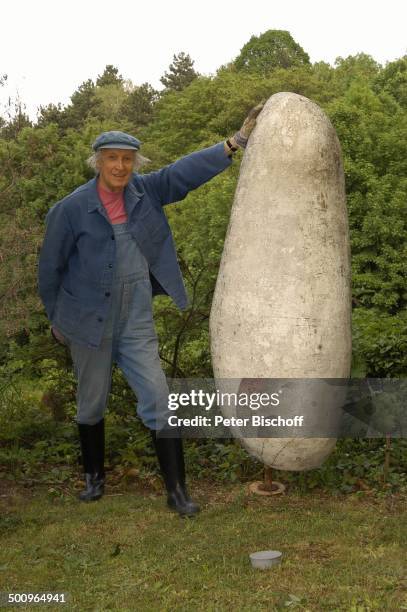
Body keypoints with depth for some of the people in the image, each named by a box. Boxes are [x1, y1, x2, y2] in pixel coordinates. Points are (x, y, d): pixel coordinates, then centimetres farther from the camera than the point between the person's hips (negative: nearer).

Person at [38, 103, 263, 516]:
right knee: (92, 404, 14)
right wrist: (56, 319, 8)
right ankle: (94, 475, 38)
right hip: (88, 324, -2)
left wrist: (236, 141, -11)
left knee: (158, 402, 0)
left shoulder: (144, 192, -1)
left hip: (137, 324, 2)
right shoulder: (71, 210, -10)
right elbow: (51, 268, -1)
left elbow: (187, 172, -4)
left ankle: (176, 490, 10)